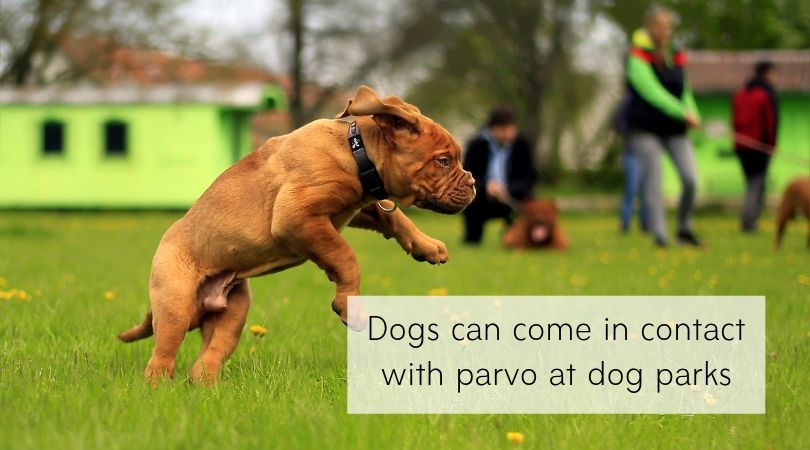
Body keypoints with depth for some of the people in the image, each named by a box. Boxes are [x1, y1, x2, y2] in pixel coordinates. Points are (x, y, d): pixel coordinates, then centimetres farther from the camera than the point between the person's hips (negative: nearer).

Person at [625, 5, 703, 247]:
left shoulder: (676, 57, 10)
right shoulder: (638, 57, -8)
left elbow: (684, 91, 14)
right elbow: (653, 92, -17)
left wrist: (692, 114, -7)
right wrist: (683, 114, -22)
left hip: (675, 128, 5)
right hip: (646, 129, -5)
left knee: (690, 179, -8)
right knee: (653, 184, -6)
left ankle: (685, 229, 11)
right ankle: (660, 236, -3)